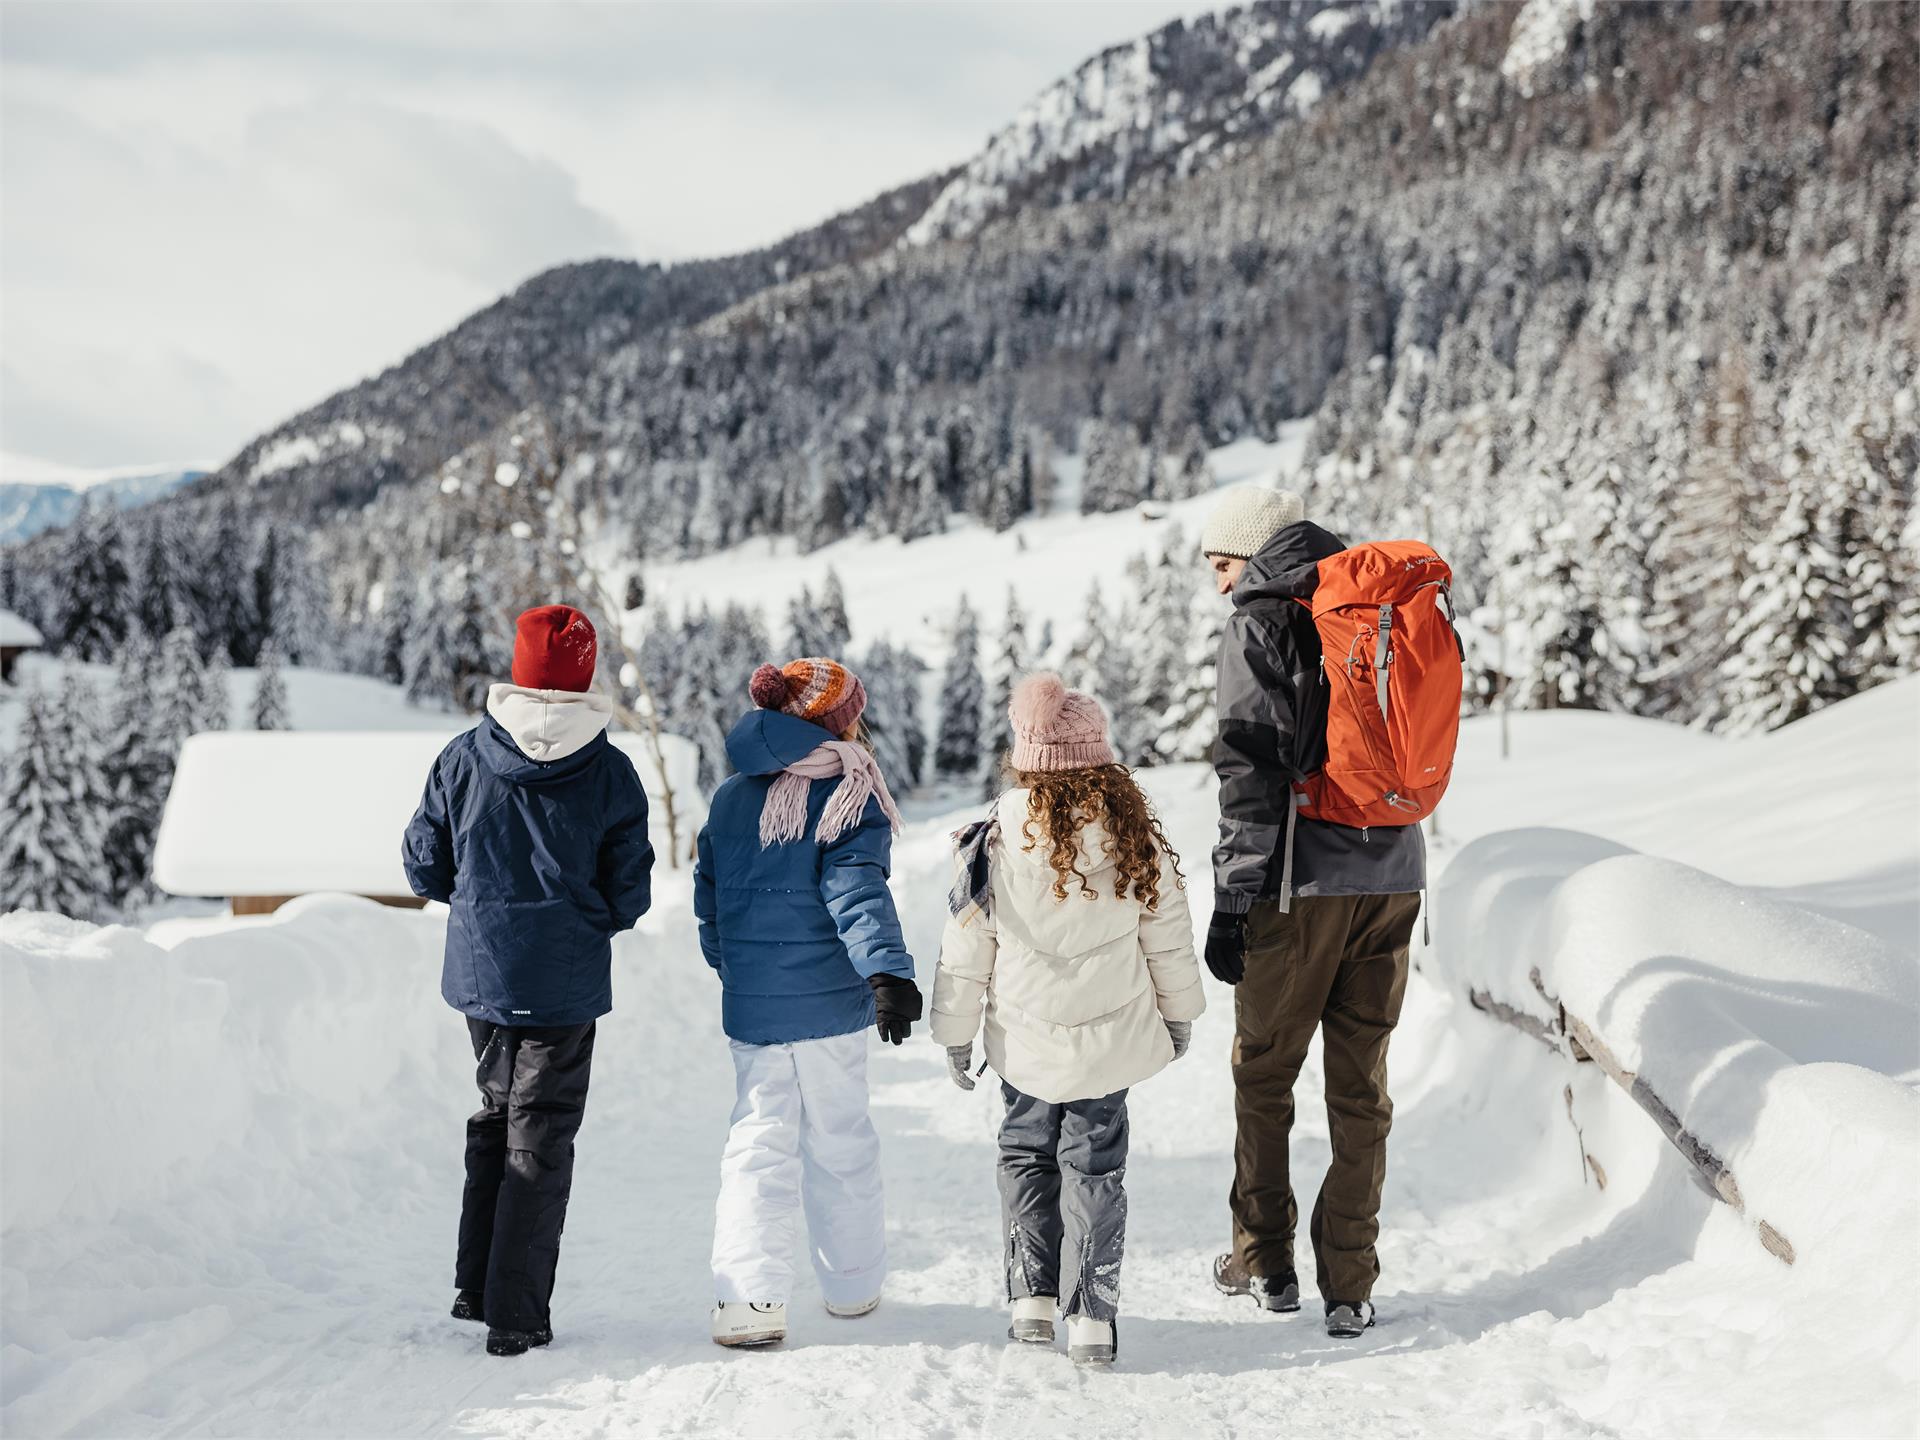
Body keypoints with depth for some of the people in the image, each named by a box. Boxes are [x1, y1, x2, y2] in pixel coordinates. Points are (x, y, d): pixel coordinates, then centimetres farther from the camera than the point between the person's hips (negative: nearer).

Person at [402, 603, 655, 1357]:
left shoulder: (463, 758, -5)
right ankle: (516, 1315, 5)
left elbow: (425, 866, 2)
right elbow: (630, 896, -7)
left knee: (495, 1114, 21)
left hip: (478, 974, 3)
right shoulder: (610, 774, -11)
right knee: (540, 1139, 5)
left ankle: (475, 1285, 21)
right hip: (565, 984, -3)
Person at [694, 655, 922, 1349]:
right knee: (839, 1141, 12)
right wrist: (888, 972, -31)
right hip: (829, 1003, -3)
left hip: (750, 1006, 3)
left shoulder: (729, 798, 7)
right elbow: (856, 892, -22)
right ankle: (852, 1284, 24)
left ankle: (752, 1298, -8)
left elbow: (708, 901, 14)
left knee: (759, 1143, 5)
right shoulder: (850, 799, -8)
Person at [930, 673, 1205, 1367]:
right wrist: (1179, 1012, 19)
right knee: (1096, 1168, 9)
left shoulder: (996, 838, -11)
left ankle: (1032, 1301, 15)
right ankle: (1092, 1321, 7)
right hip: (1113, 1036, 1)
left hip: (1026, 1042, -1)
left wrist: (956, 1033, 8)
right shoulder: (1135, 836, -6)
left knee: (1027, 1155, 18)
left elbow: (967, 946, -4)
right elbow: (1168, 935, 4)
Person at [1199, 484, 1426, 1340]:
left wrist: (1231, 900, -11)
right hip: (1392, 875, 5)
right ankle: (1350, 1284, 8)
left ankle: (1265, 1262, 17)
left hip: (1303, 881, -5)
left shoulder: (1261, 623, -5)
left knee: (1263, 1072, 10)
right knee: (1361, 1083, 8)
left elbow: (1253, 769, -13)